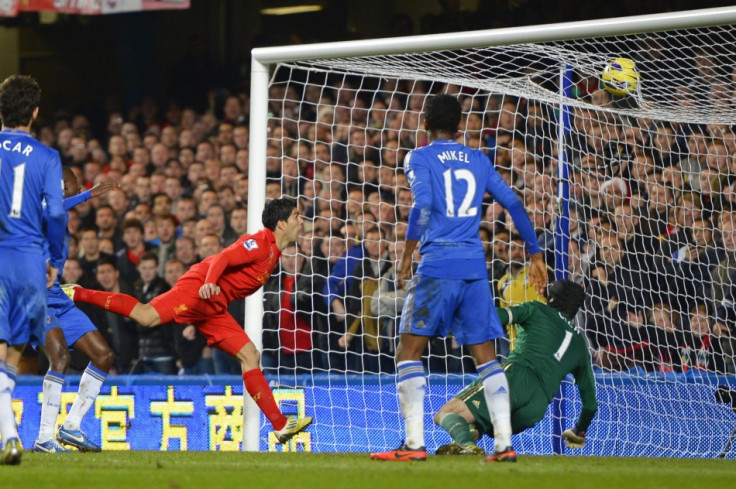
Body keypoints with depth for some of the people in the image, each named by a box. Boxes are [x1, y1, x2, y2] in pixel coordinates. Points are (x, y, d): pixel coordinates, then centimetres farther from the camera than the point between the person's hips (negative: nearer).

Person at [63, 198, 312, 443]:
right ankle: (79, 294, -18)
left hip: (214, 307, 9)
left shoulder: (274, 251, 18)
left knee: (251, 357, 5)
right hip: (197, 290, -9)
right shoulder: (259, 242, -10)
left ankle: (281, 425, 5)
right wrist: (210, 283, -40)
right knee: (146, 317, -26)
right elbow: (222, 258, -22)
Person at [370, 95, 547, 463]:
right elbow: (513, 204, 15)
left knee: (409, 350, 1)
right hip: (475, 266, 5)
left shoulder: (420, 158, 2)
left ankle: (414, 443, -8)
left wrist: (406, 256, -12)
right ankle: (504, 443, 0)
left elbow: (423, 204, -14)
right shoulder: (478, 160, 16)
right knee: (485, 356, 8)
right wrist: (535, 255, 21)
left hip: (437, 264, -5)